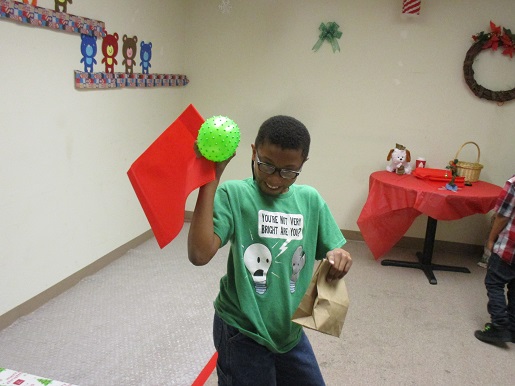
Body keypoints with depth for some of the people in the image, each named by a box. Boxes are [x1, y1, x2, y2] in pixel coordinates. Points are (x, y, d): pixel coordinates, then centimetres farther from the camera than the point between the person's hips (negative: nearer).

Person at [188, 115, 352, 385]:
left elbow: (332, 251, 6)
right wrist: (211, 179, -33)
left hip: (290, 330, 5)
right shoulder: (233, 194, -18)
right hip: (242, 333, -5)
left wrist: (338, 258, -18)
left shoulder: (311, 200, -3)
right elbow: (199, 254, -31)